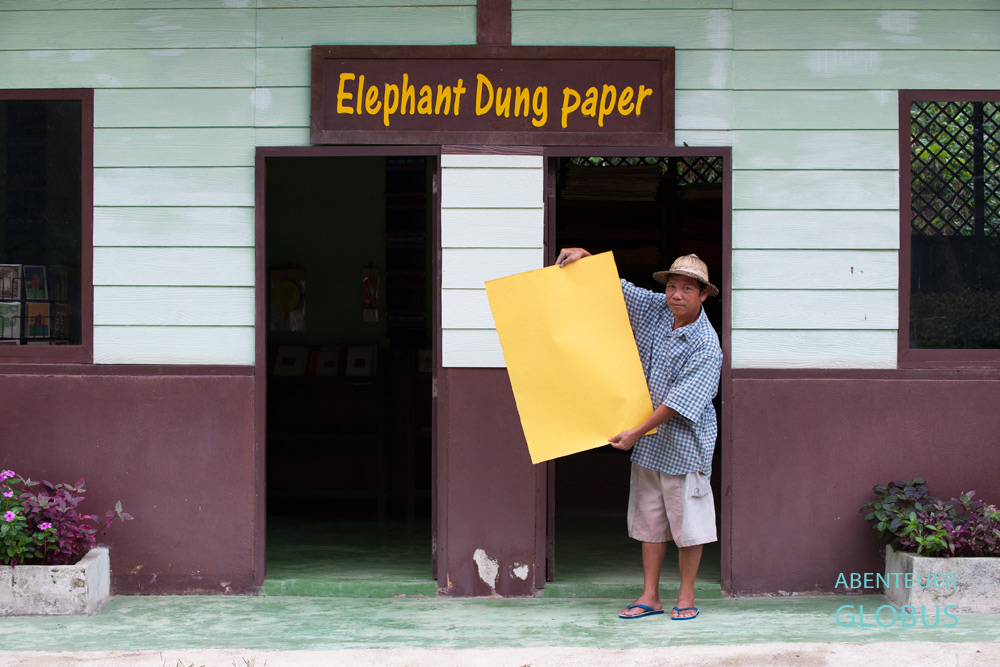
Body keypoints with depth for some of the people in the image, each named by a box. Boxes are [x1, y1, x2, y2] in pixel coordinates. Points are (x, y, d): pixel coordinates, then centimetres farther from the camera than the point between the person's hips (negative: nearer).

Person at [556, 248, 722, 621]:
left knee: (687, 520, 1)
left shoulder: (706, 347, -19)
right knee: (649, 518, 9)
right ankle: (650, 596, 15)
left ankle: (686, 597, 13)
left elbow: (679, 402, -21)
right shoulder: (656, 308, 0)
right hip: (648, 440, 6)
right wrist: (585, 257, -5)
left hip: (684, 443, -6)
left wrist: (636, 433, -22)